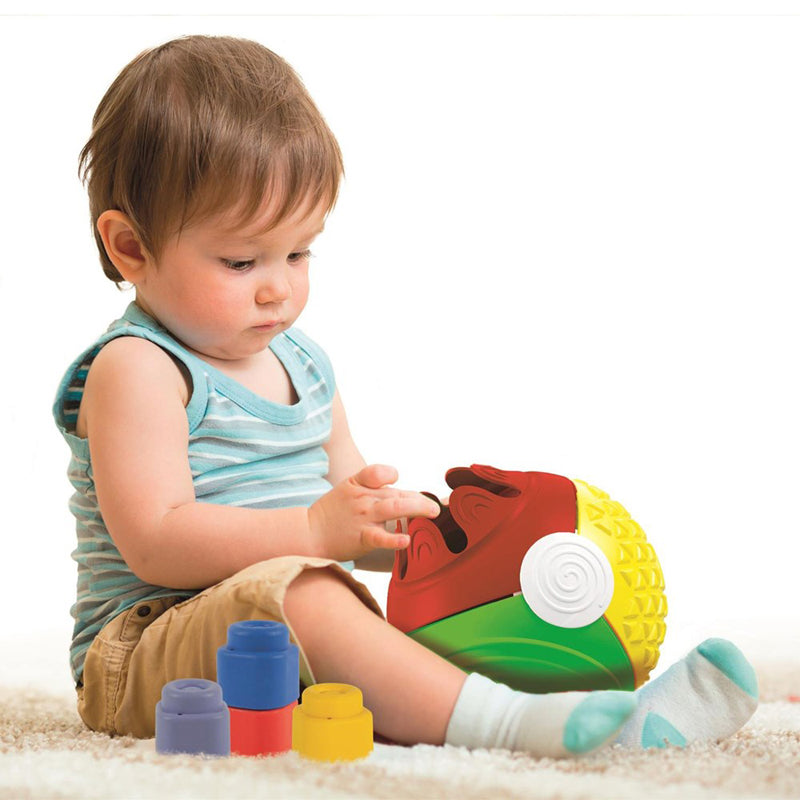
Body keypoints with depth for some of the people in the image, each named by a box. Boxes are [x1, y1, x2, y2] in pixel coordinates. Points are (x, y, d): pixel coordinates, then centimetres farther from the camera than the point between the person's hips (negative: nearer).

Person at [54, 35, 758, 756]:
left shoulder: (301, 361, 15)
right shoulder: (136, 370, -11)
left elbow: (356, 525, 19)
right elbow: (156, 544, -23)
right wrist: (313, 528, -31)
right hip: (145, 653, -8)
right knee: (288, 592, -36)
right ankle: (505, 724, -47)